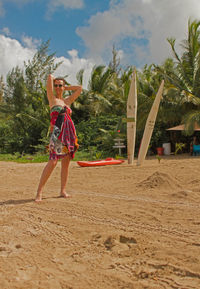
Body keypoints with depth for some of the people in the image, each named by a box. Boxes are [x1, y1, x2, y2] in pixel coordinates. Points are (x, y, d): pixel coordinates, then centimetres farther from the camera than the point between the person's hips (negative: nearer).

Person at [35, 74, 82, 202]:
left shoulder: (67, 100, 20)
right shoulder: (52, 98, 6)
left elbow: (80, 88, 27)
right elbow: (50, 77, 2)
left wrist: (65, 87, 26)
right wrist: (52, 79, 23)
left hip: (69, 132, 6)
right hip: (57, 133, -6)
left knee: (66, 162, 5)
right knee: (53, 162, -14)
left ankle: (63, 190, 13)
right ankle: (39, 192, -9)